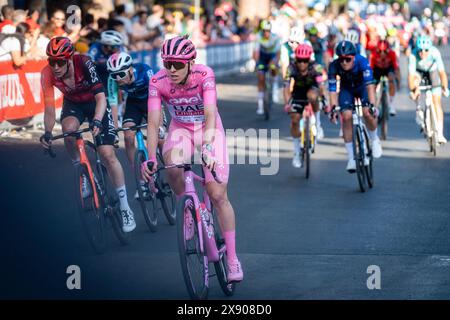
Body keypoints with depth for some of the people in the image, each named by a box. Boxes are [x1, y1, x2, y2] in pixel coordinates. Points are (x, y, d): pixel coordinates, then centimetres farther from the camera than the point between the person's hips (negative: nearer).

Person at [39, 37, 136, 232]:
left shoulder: (85, 64, -33)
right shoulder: (47, 74, -25)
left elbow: (101, 97, -38)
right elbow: (49, 109, -20)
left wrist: (97, 121, -53)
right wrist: (47, 132, -36)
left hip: (95, 103, -2)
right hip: (73, 104, 2)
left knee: (107, 154, -12)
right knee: (69, 128, -33)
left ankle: (125, 208, -2)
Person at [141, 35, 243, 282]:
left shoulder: (204, 75, -28)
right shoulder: (158, 82, -22)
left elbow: (210, 115, -37)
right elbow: (153, 122, -25)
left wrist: (207, 148, -52)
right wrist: (150, 158, -38)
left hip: (209, 129, -1)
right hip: (180, 130, 2)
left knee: (218, 195, -9)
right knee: (173, 165, -34)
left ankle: (232, 259, 0)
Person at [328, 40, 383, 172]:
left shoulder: (362, 62, -34)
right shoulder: (334, 66, -29)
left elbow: (370, 84, -40)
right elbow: (332, 89, -27)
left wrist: (372, 105, -50)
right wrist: (333, 106, -40)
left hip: (362, 86, -1)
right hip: (347, 89, 1)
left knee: (367, 112, -25)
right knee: (346, 116, -18)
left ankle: (375, 140, 6)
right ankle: (351, 157, -10)